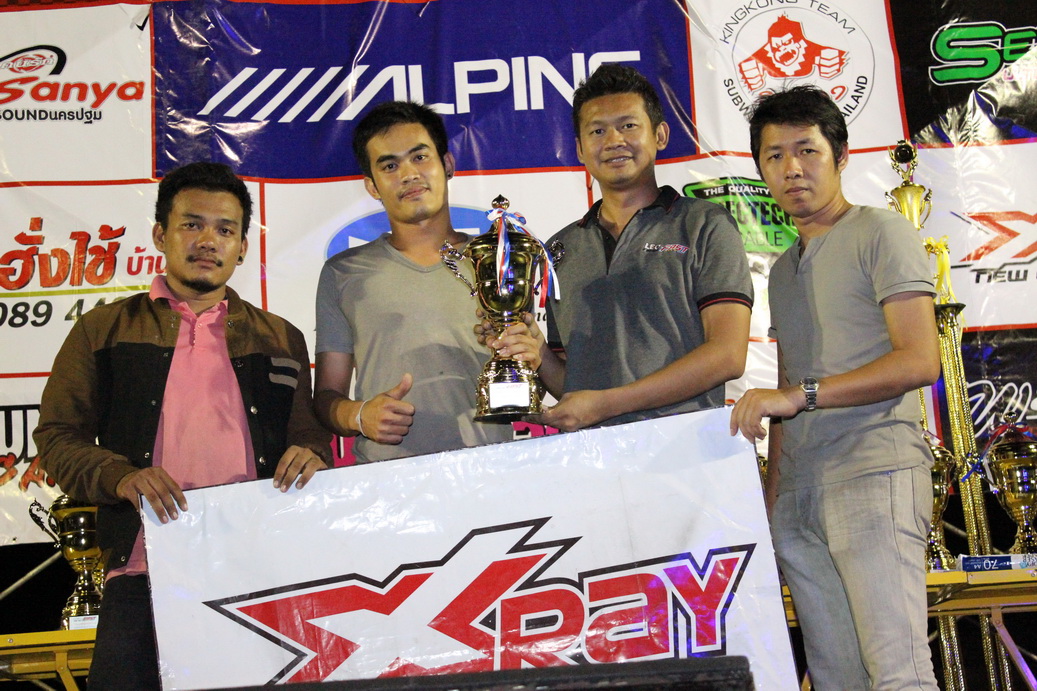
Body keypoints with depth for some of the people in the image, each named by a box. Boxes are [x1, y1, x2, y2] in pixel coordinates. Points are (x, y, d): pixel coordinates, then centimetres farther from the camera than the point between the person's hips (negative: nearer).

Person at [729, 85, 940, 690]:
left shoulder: (881, 233, 1)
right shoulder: (784, 270, 23)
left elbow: (920, 362, -10)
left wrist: (801, 394, -17)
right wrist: (772, 496, 15)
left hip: (874, 477, -7)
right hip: (798, 493, 7)